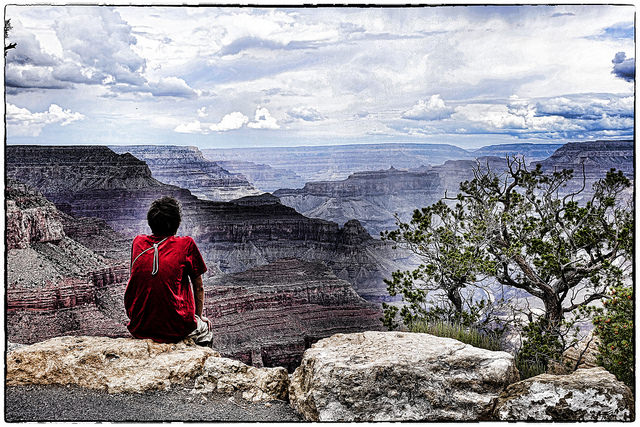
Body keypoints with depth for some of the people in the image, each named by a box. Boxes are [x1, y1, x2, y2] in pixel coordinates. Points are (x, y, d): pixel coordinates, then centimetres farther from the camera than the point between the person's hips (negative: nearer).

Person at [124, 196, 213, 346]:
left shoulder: (138, 242, 4)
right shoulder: (186, 245, -6)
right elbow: (198, 288, 4)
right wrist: (199, 316, 20)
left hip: (138, 329, 4)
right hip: (175, 330, -4)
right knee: (205, 327, 28)